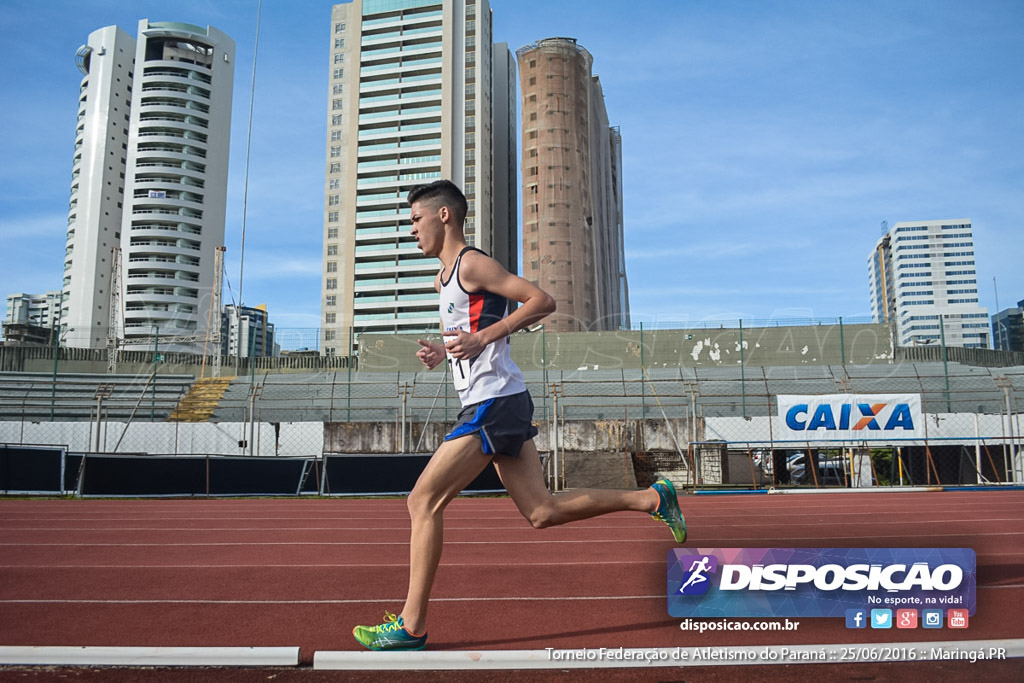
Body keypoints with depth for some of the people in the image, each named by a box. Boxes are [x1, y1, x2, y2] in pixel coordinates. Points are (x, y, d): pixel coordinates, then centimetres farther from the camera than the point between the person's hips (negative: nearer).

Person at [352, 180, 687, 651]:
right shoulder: (445, 277, 21)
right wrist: (442, 352, 10)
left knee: (423, 502, -7)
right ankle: (651, 498, 16)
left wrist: (481, 338, -18)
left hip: (493, 404, -10)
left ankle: (411, 626, 1)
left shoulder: (473, 263, -8)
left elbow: (542, 300, -14)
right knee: (542, 512, 9)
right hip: (495, 405, 10)